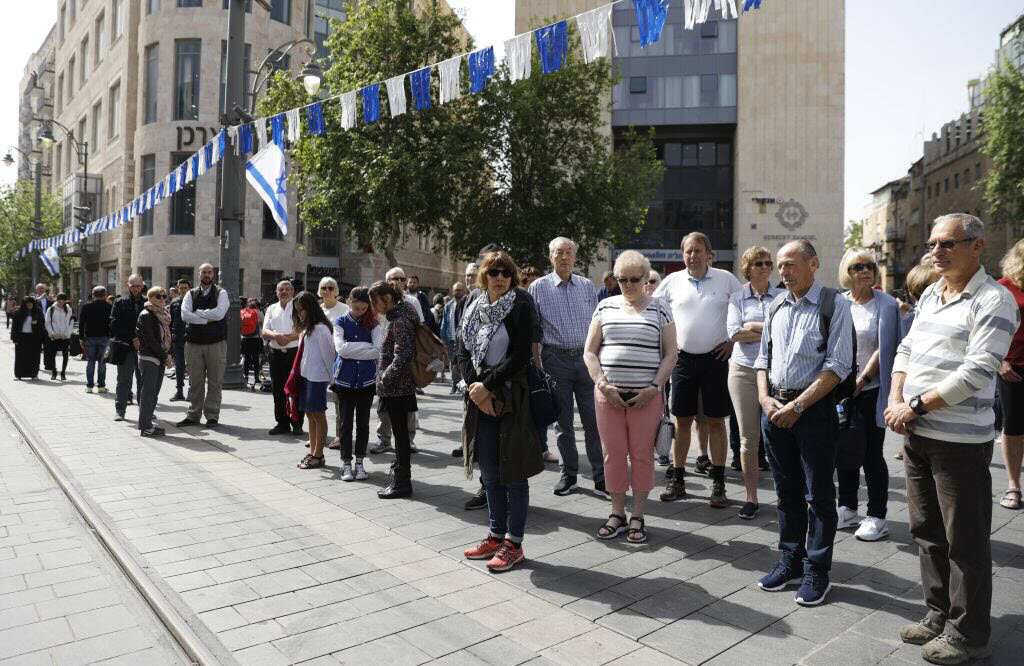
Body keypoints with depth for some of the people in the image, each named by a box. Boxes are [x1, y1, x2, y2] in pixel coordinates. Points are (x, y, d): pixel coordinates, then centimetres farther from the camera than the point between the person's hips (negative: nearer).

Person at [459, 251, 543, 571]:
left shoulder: (520, 308, -6)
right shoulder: (474, 309, 9)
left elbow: (520, 356, -14)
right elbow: (464, 353, 7)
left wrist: (487, 385, -14)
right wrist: (475, 388, -7)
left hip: (512, 398, -5)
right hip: (480, 399, 6)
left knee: (513, 473, 2)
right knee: (490, 472, 13)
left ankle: (514, 543, 13)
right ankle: (496, 536, 26)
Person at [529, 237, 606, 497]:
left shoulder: (587, 286, 10)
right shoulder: (539, 287, 3)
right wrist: (537, 366, -4)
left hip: (586, 358, 1)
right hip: (556, 358, -1)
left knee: (593, 420, 0)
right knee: (563, 422, 8)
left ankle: (600, 478, 7)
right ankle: (569, 474, 21)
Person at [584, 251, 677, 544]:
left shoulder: (659, 308, 6)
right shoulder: (606, 306, 10)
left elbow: (670, 354, 3)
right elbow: (589, 352, 8)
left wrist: (654, 388, -9)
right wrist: (604, 385, -5)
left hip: (646, 395, -2)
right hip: (608, 393, 2)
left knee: (642, 454, 3)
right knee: (613, 454, 5)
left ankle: (637, 516, 16)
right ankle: (617, 514, 20)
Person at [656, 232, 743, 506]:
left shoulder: (726, 279, 1)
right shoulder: (672, 281, 4)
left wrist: (733, 339, 0)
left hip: (715, 358, -1)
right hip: (683, 358, 1)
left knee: (716, 421, 3)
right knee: (682, 420, 6)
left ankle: (718, 483, 13)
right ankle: (677, 480, 17)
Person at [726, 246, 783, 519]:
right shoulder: (738, 299, 9)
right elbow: (733, 332, -5)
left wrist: (752, 326, -9)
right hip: (744, 371, 1)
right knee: (748, 438, 4)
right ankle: (750, 497, 14)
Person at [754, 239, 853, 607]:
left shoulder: (834, 303, -7)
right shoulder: (776, 305, 10)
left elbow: (838, 365, -13)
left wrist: (797, 406, -17)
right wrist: (765, 398, 0)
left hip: (814, 408, -5)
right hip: (775, 407, 6)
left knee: (818, 494, 5)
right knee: (787, 490, 15)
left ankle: (817, 571, 20)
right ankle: (790, 562, 30)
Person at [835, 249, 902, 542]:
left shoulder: (886, 305, -4)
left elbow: (884, 349, -10)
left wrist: (862, 380, -18)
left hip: (870, 390, -4)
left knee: (872, 454, 1)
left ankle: (876, 517, 12)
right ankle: (847, 510, 25)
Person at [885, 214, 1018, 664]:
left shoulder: (994, 301, -12)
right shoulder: (929, 294, 12)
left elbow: (977, 372, -20)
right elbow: (906, 349, 14)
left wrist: (916, 406, -17)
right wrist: (895, 400, -1)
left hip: (960, 440, -8)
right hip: (916, 434, 8)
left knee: (966, 541, 5)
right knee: (927, 531, 18)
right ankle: (939, 615, 33)